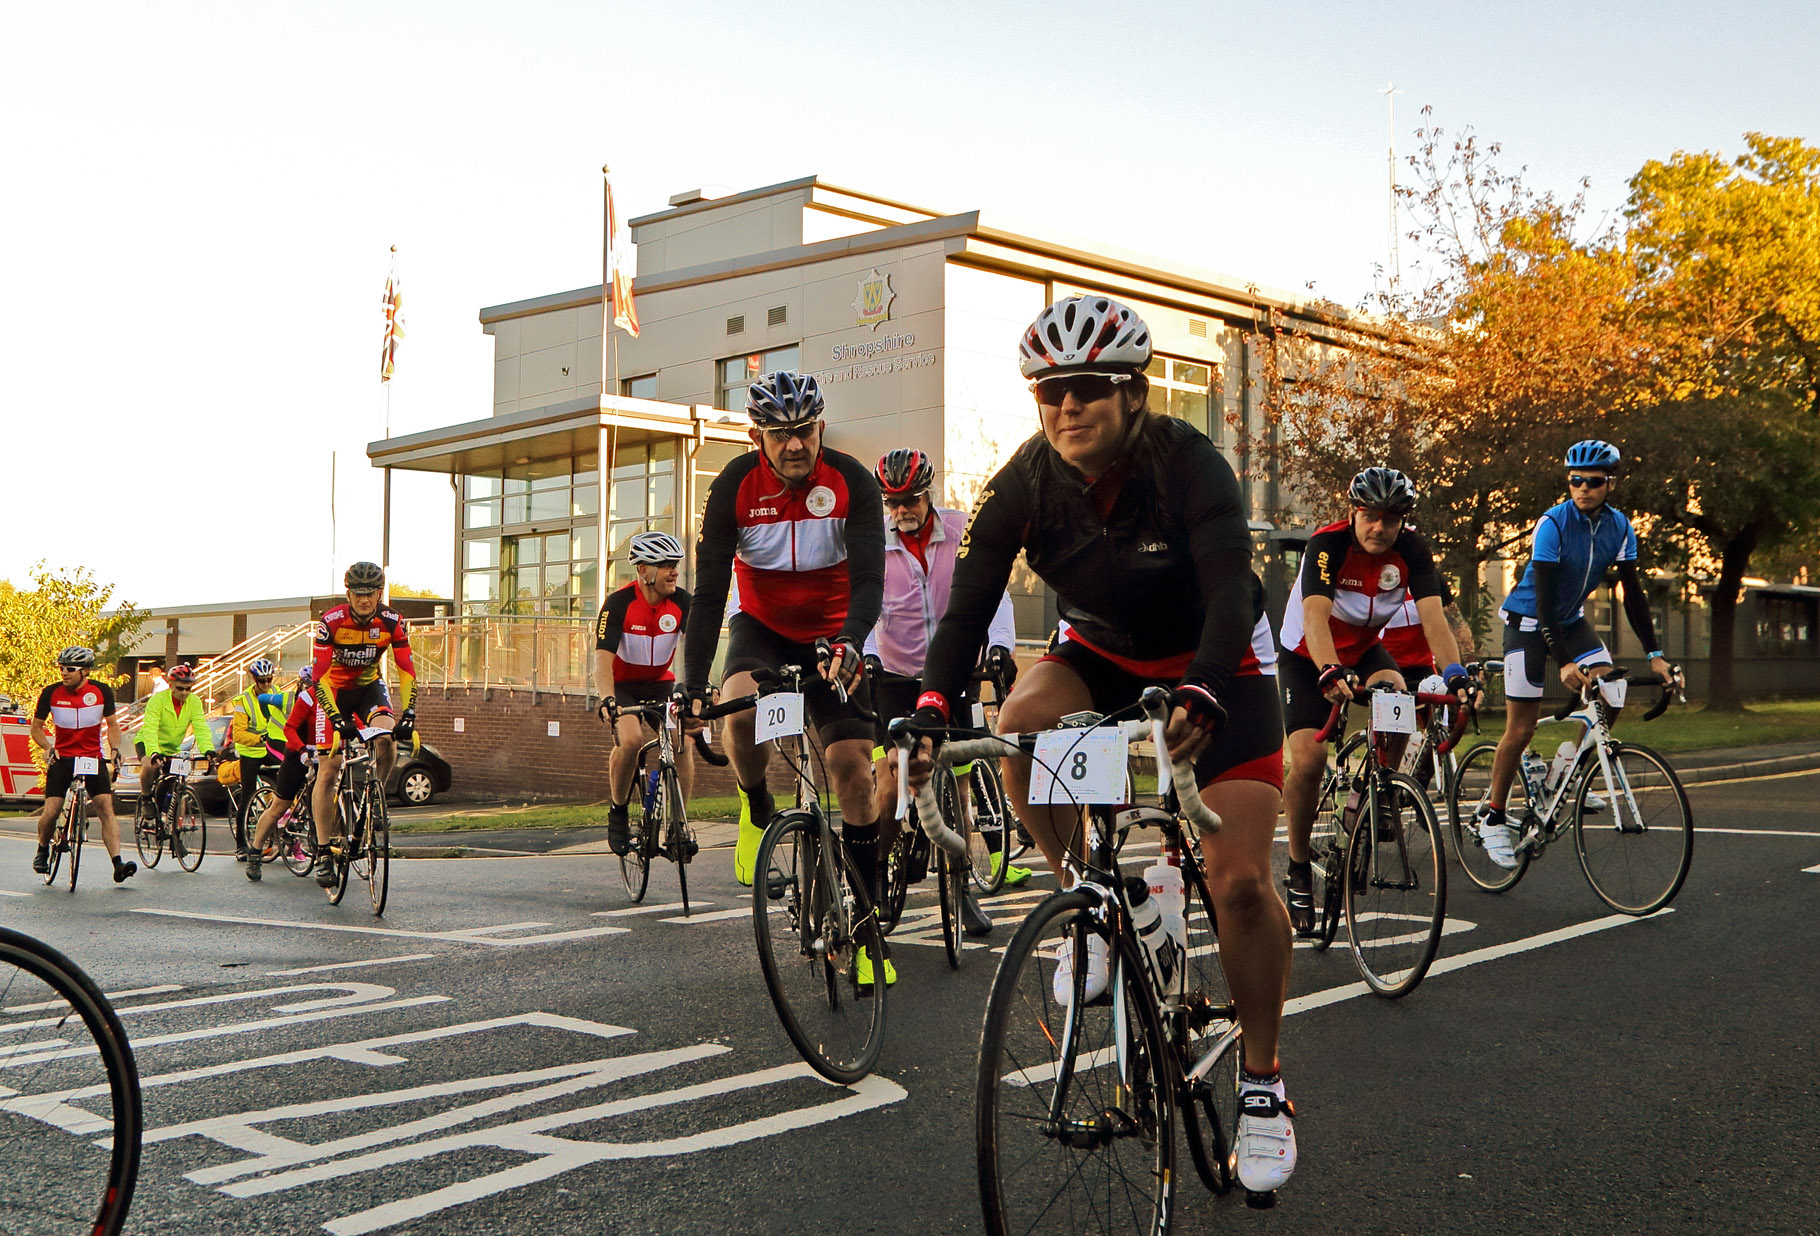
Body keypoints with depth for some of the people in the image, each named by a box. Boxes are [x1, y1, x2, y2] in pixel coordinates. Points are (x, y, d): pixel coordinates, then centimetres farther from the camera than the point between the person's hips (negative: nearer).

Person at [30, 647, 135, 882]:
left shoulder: (102, 691, -4)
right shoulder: (51, 693, -5)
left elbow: (112, 724, 8)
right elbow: (36, 727, 5)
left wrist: (115, 749, -8)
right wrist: (47, 748, -12)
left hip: (93, 758, 0)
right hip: (61, 758, 0)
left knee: (106, 808, -14)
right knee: (50, 811, -8)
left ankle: (118, 863, -18)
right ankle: (43, 850, 23)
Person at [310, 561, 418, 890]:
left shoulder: (391, 622, -18)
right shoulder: (331, 622, -24)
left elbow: (407, 670, -16)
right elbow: (319, 675, -27)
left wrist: (408, 714, -29)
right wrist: (337, 719, -37)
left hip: (369, 686, 2)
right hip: (335, 689, -2)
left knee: (387, 738, -28)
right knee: (329, 769, -8)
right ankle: (324, 851, -4)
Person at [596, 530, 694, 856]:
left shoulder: (682, 601, -12)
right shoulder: (619, 603, -20)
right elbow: (603, 657, -28)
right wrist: (607, 699, -45)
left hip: (661, 683, 3)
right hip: (623, 684, -3)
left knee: (682, 741, -19)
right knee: (631, 738, -29)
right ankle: (618, 812, -6)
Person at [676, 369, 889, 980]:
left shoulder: (851, 481, -18)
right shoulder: (735, 486, -17)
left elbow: (869, 580, -24)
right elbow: (708, 592, -17)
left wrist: (848, 643, -45)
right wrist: (692, 687, -26)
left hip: (831, 635, 0)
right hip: (761, 627, 0)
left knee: (853, 765, -12)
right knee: (741, 709, -34)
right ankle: (757, 811, -1)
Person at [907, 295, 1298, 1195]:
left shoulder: (1188, 463, -27)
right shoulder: (1023, 484, -17)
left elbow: (1231, 592, -37)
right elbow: (968, 605, -20)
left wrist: (1198, 697, -55)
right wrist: (932, 707, -38)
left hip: (1216, 661, -3)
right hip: (1102, 653, 3)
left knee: (1239, 880, -14)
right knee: (1022, 723, -32)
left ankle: (1261, 1081, 5)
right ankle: (1079, 895, -6)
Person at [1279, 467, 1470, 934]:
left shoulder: (1412, 549, -17)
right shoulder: (1327, 545, -28)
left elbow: (1432, 614, -28)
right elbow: (1316, 616, -41)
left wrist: (1455, 672, -45)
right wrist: (1330, 673, -59)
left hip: (1365, 648, 3)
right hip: (1308, 655, -3)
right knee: (1308, 759, -18)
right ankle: (1298, 869, 1)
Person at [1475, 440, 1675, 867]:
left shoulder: (1619, 527, -9)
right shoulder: (1553, 523, -25)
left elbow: (1633, 592, -5)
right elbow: (1544, 600, -28)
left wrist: (1654, 654, -12)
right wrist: (1564, 663, -37)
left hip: (1572, 619, 5)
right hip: (1528, 621, -5)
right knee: (1520, 731, -6)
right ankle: (1493, 818, 8)